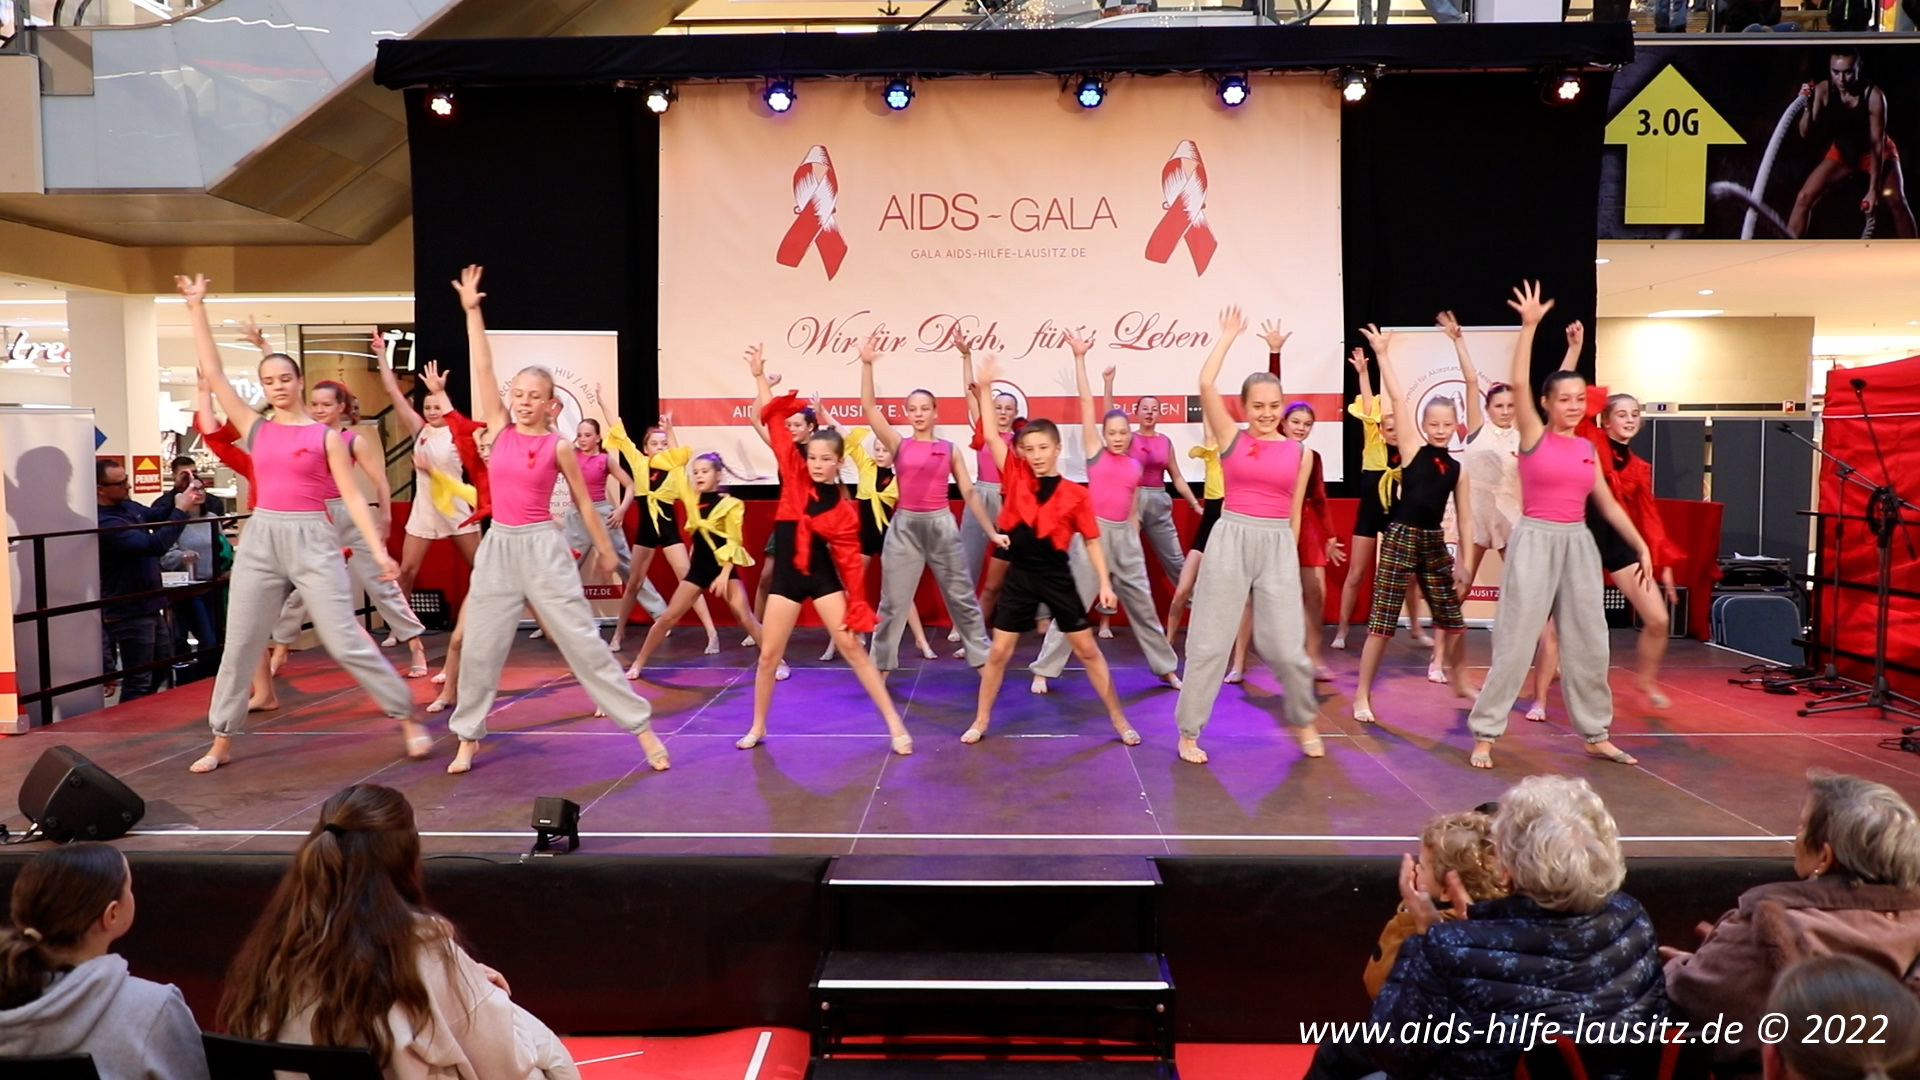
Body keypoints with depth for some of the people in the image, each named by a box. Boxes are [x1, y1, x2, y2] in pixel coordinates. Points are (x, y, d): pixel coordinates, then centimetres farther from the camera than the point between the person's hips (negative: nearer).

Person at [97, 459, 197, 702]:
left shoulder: (126, 505, 2)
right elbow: (155, 545, -34)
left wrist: (180, 503, -3)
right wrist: (181, 511, -24)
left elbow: (155, 517, 18)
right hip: (130, 612, -10)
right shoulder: (105, 523, -27)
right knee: (138, 681, -2)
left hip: (145, 605, 10)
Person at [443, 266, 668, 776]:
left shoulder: (559, 447, -4)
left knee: (583, 642, -3)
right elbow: (481, 368, -1)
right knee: (479, 649, 7)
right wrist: (471, 311, -5)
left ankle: (643, 728, 3)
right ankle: (468, 738, 24)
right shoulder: (499, 431, 3)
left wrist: (606, 551, 12)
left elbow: (584, 502, 6)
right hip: (497, 547, 3)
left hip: (542, 548, -3)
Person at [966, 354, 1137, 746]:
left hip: (1057, 577, -1)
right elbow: (991, 434, -9)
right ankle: (981, 721, 21)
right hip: (1019, 576, 1)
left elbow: (1091, 539, 1)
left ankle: (1119, 720, 19)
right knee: (998, 652, 6)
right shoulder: (1015, 478, -3)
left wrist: (1104, 582, -5)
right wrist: (985, 387, -16)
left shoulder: (1075, 493, -6)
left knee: (1088, 650, 8)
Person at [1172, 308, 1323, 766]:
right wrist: (1228, 335, 0)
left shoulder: (1300, 453, 6)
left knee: (1287, 645, 4)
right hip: (1231, 540, -1)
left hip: (1279, 546, 1)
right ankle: (1188, 732, 14)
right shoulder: (1231, 438, 1)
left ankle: (1305, 721, 29)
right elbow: (1205, 384, -10)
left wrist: (1289, 557, 15)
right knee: (1210, 641, 3)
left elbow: (1294, 513, 13)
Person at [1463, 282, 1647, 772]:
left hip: (1578, 544, 6)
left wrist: (1641, 545, 13)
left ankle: (1596, 735, 21)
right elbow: (1518, 384, -16)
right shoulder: (1533, 436, -3)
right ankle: (1484, 734, 1)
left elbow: (1608, 503, 16)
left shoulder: (1587, 448, 11)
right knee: (1515, 640, -5)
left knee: (1589, 643, 9)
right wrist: (1529, 327, -20)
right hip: (1535, 541, -5)